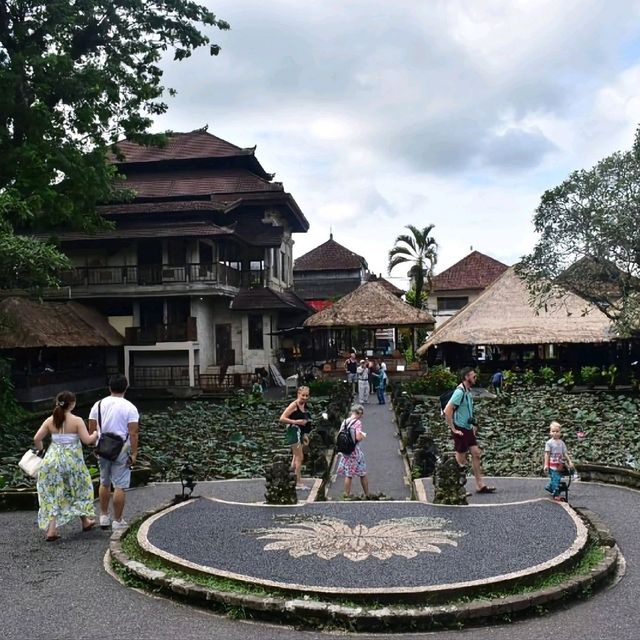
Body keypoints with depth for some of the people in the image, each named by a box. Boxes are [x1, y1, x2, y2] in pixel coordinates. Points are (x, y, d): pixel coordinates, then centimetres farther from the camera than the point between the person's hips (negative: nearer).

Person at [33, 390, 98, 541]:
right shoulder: (77, 421, -11)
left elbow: (36, 438, -2)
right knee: (79, 490, 18)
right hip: (72, 461, -2)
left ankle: (51, 530, 3)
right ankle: (85, 521, 32)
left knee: (52, 495, 9)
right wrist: (96, 434, 7)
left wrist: (40, 449, 18)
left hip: (53, 460, 3)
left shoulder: (50, 421, -1)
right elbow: (87, 440, -13)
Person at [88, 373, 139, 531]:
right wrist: (134, 454, -8)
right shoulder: (130, 407, -10)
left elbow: (92, 429, 5)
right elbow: (133, 433, -14)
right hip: (121, 451, -4)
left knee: (104, 483, 20)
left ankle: (104, 516, 28)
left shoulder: (98, 405, 2)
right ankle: (117, 521, 7)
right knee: (120, 486, 2)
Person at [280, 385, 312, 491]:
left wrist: (304, 435, 24)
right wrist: (296, 422, -24)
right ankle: (299, 483, -4)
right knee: (299, 457, -8)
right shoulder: (294, 405, -13)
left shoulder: (304, 406, 13)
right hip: (294, 431, -9)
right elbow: (282, 419, -18)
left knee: (296, 458, 14)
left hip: (300, 433, 9)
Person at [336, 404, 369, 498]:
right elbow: (358, 437, -22)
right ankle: (367, 494, 20)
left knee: (348, 474, 12)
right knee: (363, 474, 11)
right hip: (355, 450, -5)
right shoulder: (357, 422, -13)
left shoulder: (345, 421, 4)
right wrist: (363, 435, -1)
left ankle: (347, 494, 14)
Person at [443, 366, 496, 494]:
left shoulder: (468, 391, 11)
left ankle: (480, 485, 12)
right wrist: (453, 429, -20)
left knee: (476, 453, 7)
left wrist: (473, 425, 18)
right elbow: (447, 411, -24)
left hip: (468, 429, 9)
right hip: (460, 430, -9)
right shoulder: (459, 392, -18)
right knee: (460, 459, -1)